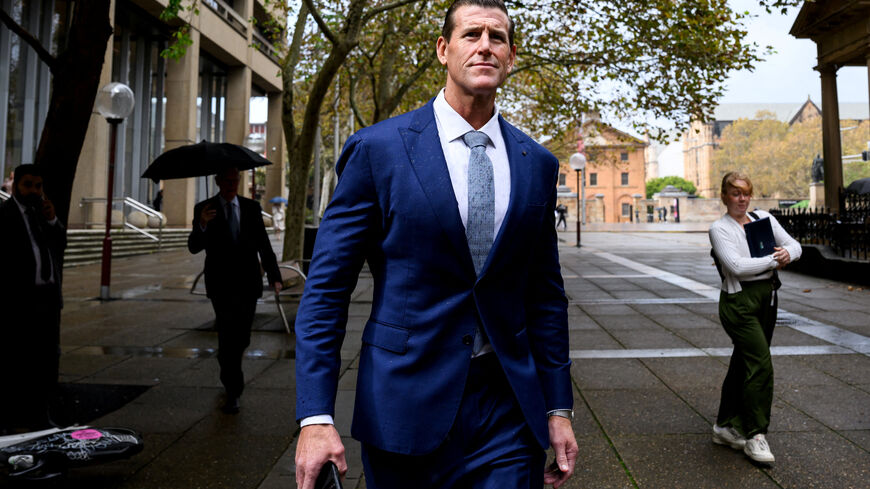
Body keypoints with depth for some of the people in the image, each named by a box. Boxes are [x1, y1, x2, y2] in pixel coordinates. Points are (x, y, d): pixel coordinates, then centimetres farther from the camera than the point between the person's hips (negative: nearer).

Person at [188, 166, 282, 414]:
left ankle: (228, 370, 40)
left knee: (241, 338, 10)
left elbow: (264, 244, 6)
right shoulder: (204, 209, 0)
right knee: (227, 336, -9)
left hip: (248, 284, 3)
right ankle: (233, 392, 1)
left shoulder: (252, 207, 7)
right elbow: (194, 247, -8)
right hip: (221, 285, -2)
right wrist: (201, 224, -28)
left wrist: (274, 276, -4)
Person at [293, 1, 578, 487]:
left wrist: (558, 408, 8)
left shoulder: (538, 164, 4)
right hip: (406, 406, -2)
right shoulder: (377, 149, -6)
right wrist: (316, 416, -13)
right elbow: (327, 287, -7)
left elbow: (546, 292, 9)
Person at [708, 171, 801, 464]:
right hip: (739, 301, -6)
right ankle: (755, 435, -1)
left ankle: (725, 426, 25)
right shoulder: (719, 229, -7)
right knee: (761, 364, -13)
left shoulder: (765, 218, 11)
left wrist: (787, 253, -13)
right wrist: (773, 260, -13)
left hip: (767, 298, 6)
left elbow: (794, 245, 9)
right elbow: (737, 266, -18)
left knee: (743, 363, 12)